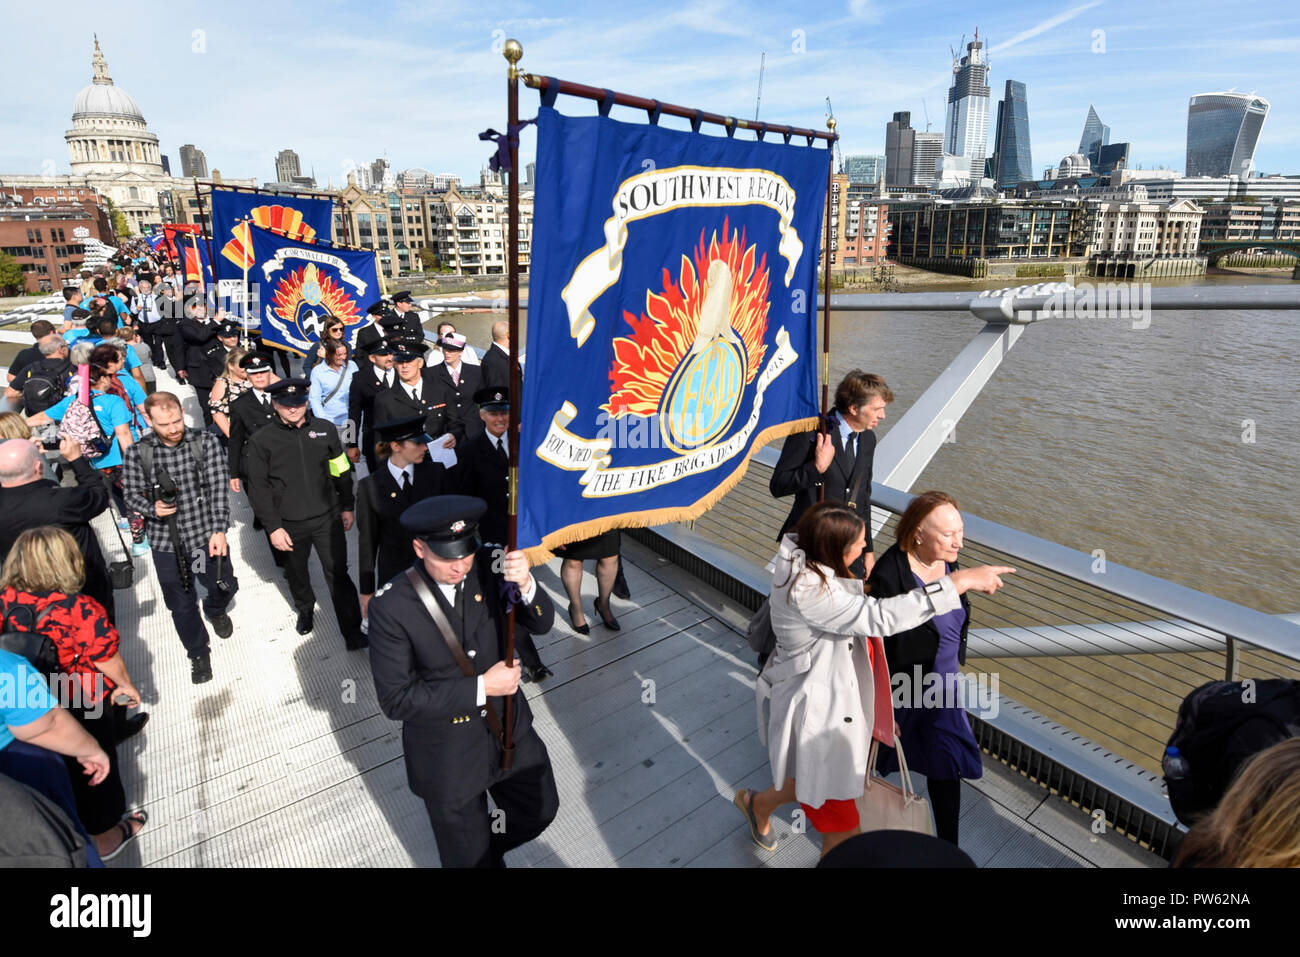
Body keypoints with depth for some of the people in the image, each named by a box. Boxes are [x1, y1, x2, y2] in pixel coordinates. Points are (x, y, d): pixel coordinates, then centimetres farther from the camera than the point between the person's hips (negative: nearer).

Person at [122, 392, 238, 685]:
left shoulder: (206, 442, -9)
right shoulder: (137, 453, -7)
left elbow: (218, 488, -13)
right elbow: (132, 494, 2)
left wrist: (219, 530, -21)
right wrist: (152, 508, -21)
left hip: (207, 536, 0)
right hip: (166, 543, 0)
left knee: (225, 586, 18)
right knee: (182, 605, 14)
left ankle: (214, 611, 55)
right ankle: (198, 653, 38)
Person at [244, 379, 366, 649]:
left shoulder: (325, 429, -3)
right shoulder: (261, 441, -8)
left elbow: (341, 470, 7)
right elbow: (258, 489, -5)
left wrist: (346, 506, 8)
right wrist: (273, 527, -9)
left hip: (327, 518, 0)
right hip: (289, 525, 0)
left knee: (338, 574, 0)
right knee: (296, 572, 22)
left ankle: (352, 631, 9)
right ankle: (305, 609, 49)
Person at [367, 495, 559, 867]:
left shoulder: (487, 568, -15)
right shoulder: (391, 606, -25)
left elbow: (541, 623, -13)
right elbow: (396, 699, -22)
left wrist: (525, 585, -34)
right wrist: (480, 687, -26)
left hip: (510, 729, 4)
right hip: (447, 758, -3)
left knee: (541, 810, 25)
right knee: (469, 857, 20)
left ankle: (483, 846, 53)